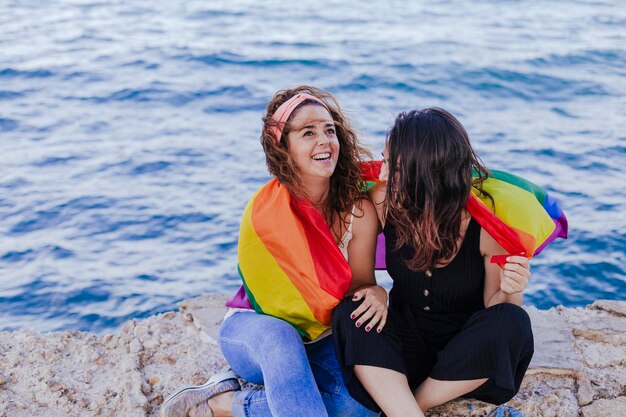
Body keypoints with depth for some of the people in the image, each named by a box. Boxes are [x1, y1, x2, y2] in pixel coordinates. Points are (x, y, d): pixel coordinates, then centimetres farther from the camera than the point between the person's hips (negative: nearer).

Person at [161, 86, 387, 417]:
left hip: (319, 344, 4)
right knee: (279, 336, -40)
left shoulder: (358, 209, -12)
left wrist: (376, 293, -29)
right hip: (255, 334, -3)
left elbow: (359, 284, -5)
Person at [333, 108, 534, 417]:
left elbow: (494, 308, -8)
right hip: (407, 345, 1)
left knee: (512, 322, -31)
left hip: (467, 355, -1)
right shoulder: (384, 201, -15)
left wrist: (509, 292, -31)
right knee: (349, 313, -25)